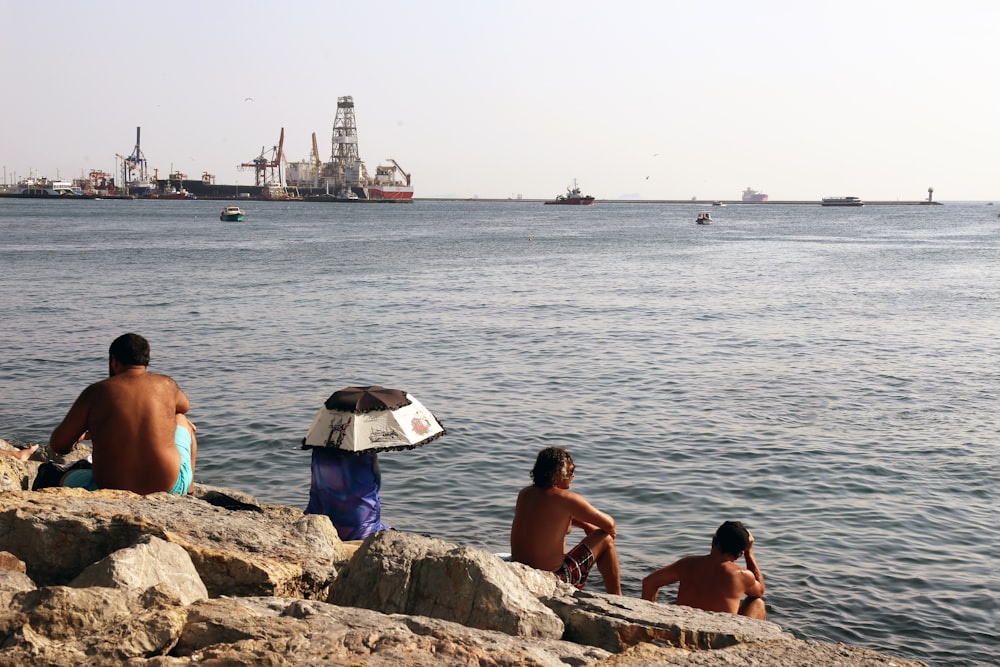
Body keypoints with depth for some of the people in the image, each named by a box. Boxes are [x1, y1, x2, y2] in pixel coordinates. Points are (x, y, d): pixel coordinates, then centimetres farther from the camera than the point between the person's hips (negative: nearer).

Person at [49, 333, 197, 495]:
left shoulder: (96, 392, -4)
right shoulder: (166, 385, 2)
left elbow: (58, 445, 1)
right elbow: (185, 406, 28)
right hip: (170, 487, 2)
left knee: (67, 479, 34)